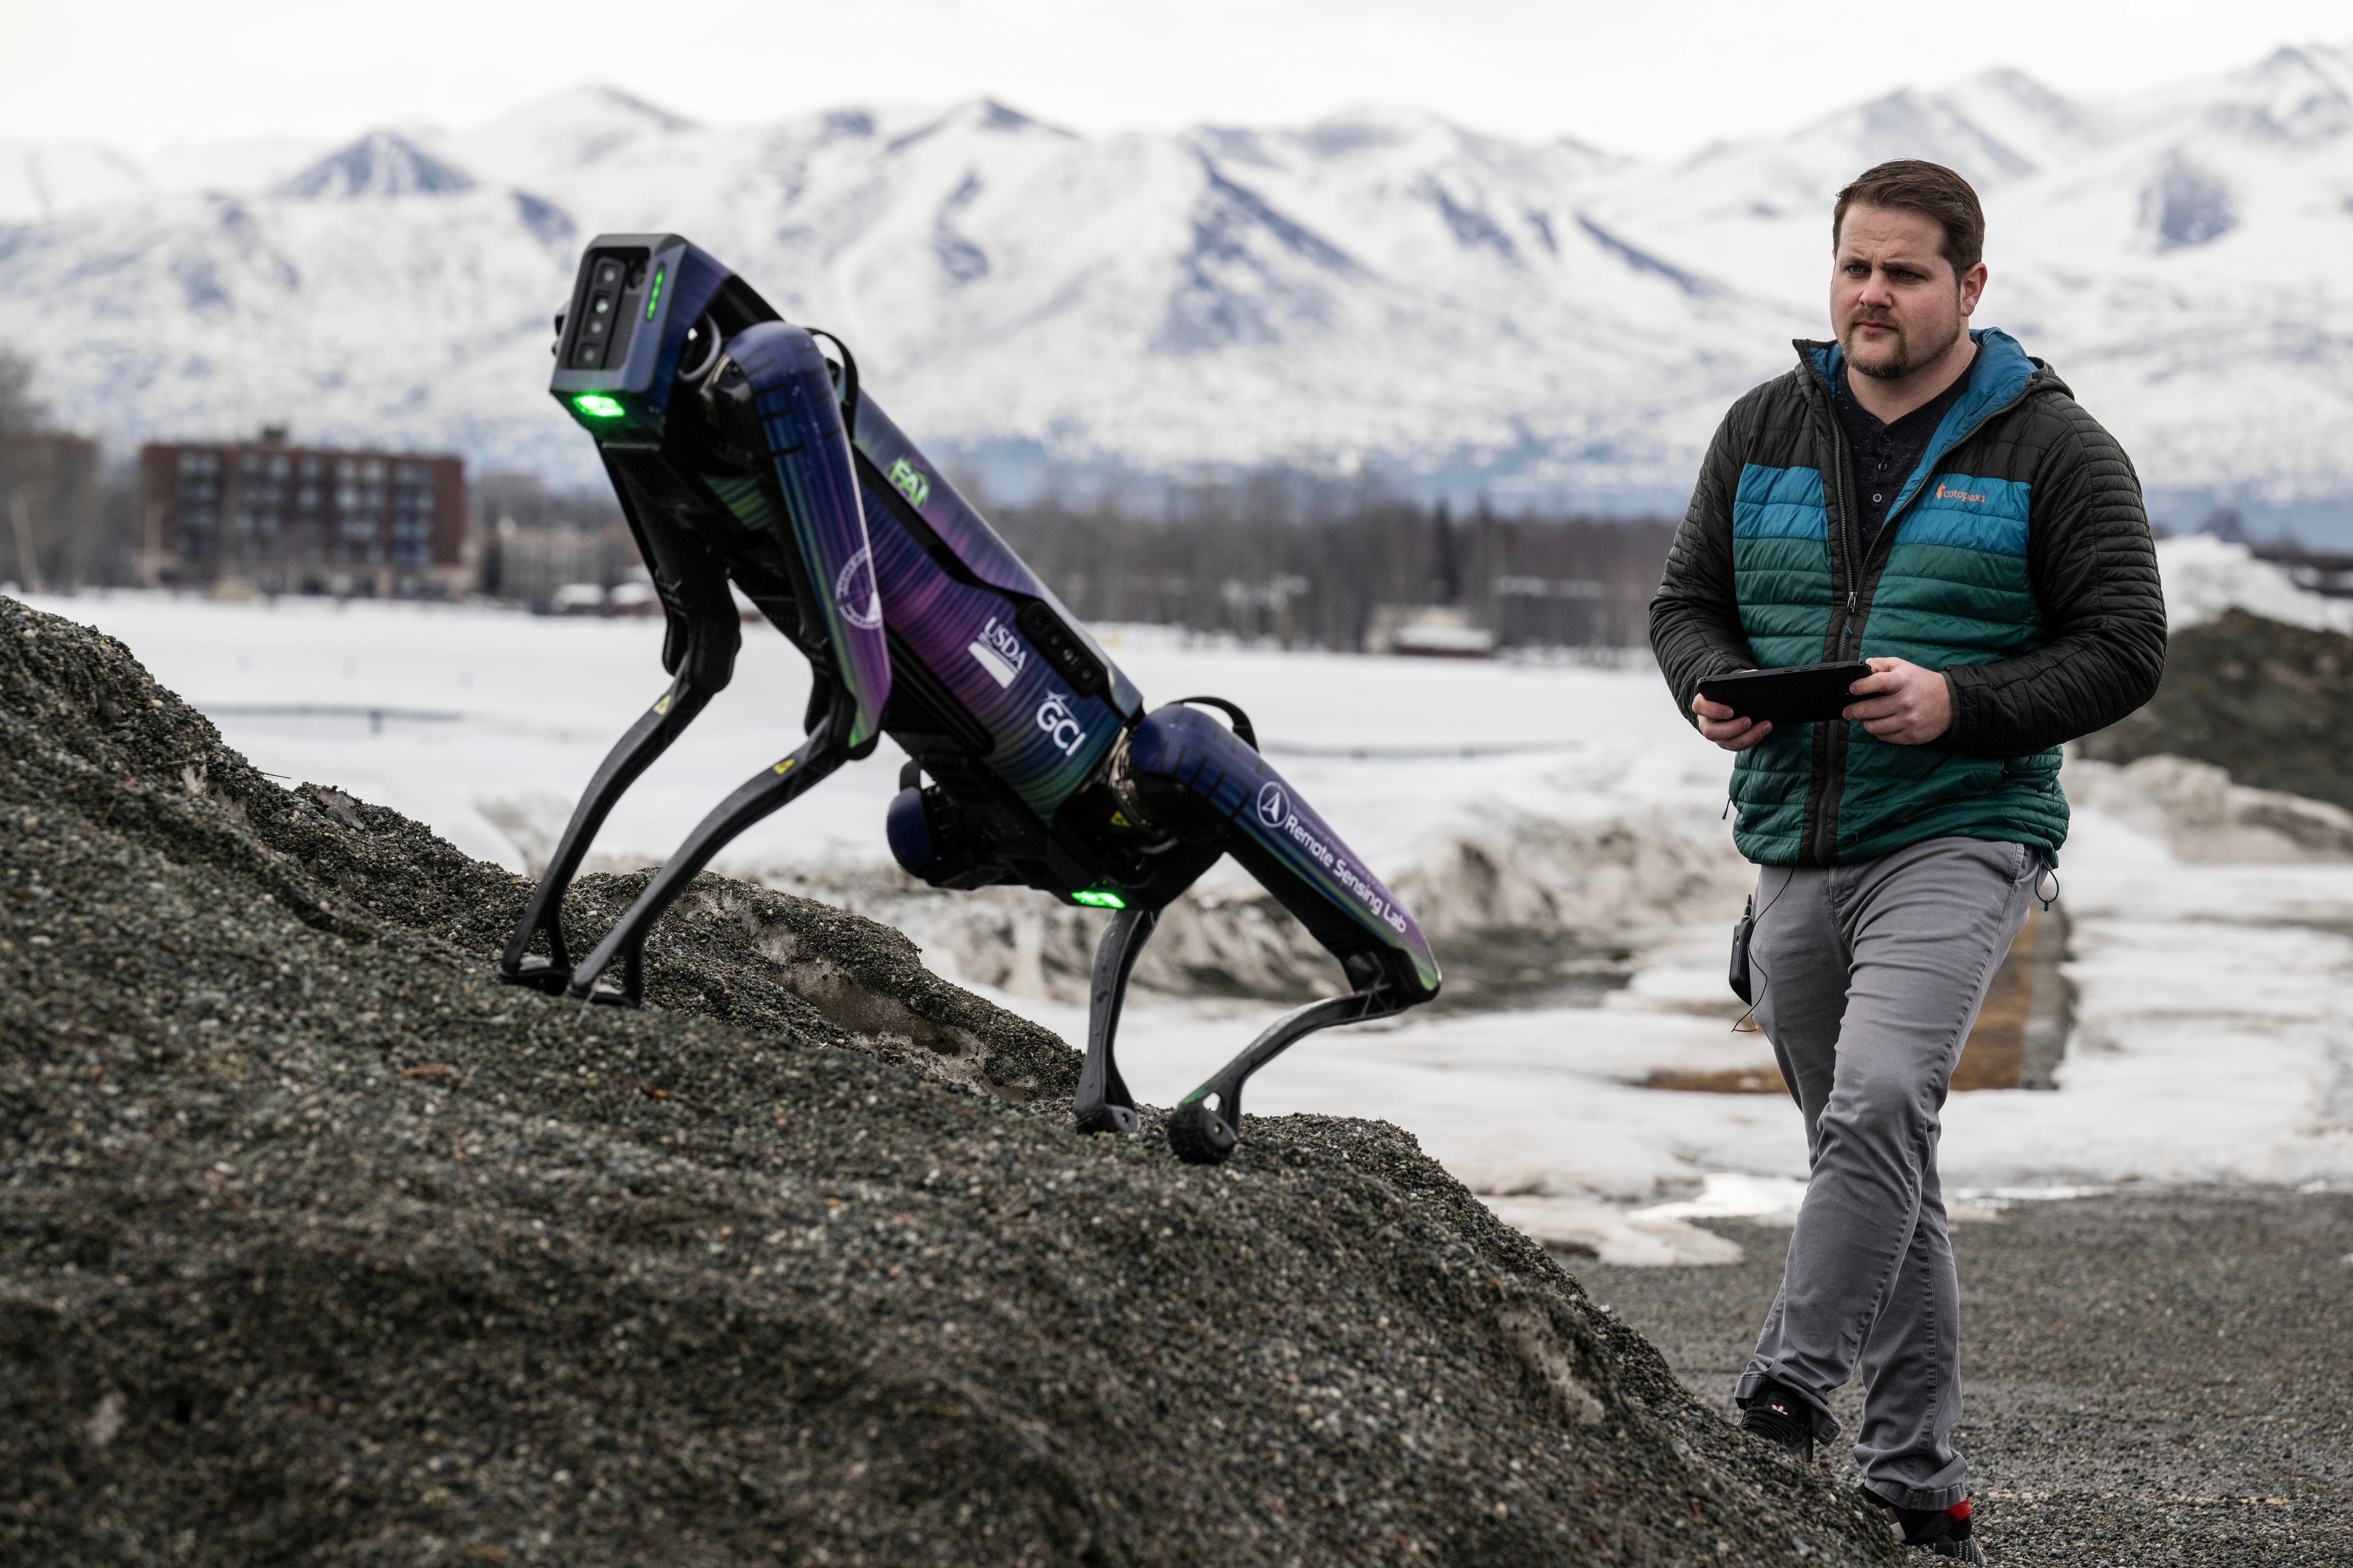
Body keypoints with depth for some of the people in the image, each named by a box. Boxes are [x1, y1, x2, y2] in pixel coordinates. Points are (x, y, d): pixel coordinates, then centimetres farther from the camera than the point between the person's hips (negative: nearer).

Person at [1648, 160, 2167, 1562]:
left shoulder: (2054, 449, -2)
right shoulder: (1766, 433, 11)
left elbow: (2125, 647, -4)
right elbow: (1689, 599, 16)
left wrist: (1960, 706, -18)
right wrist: (1713, 689, -7)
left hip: (1959, 834, -5)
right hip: (1796, 851, 5)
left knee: (1878, 1104, -26)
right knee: (1874, 1158, 9)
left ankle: (1790, 1392, -22)